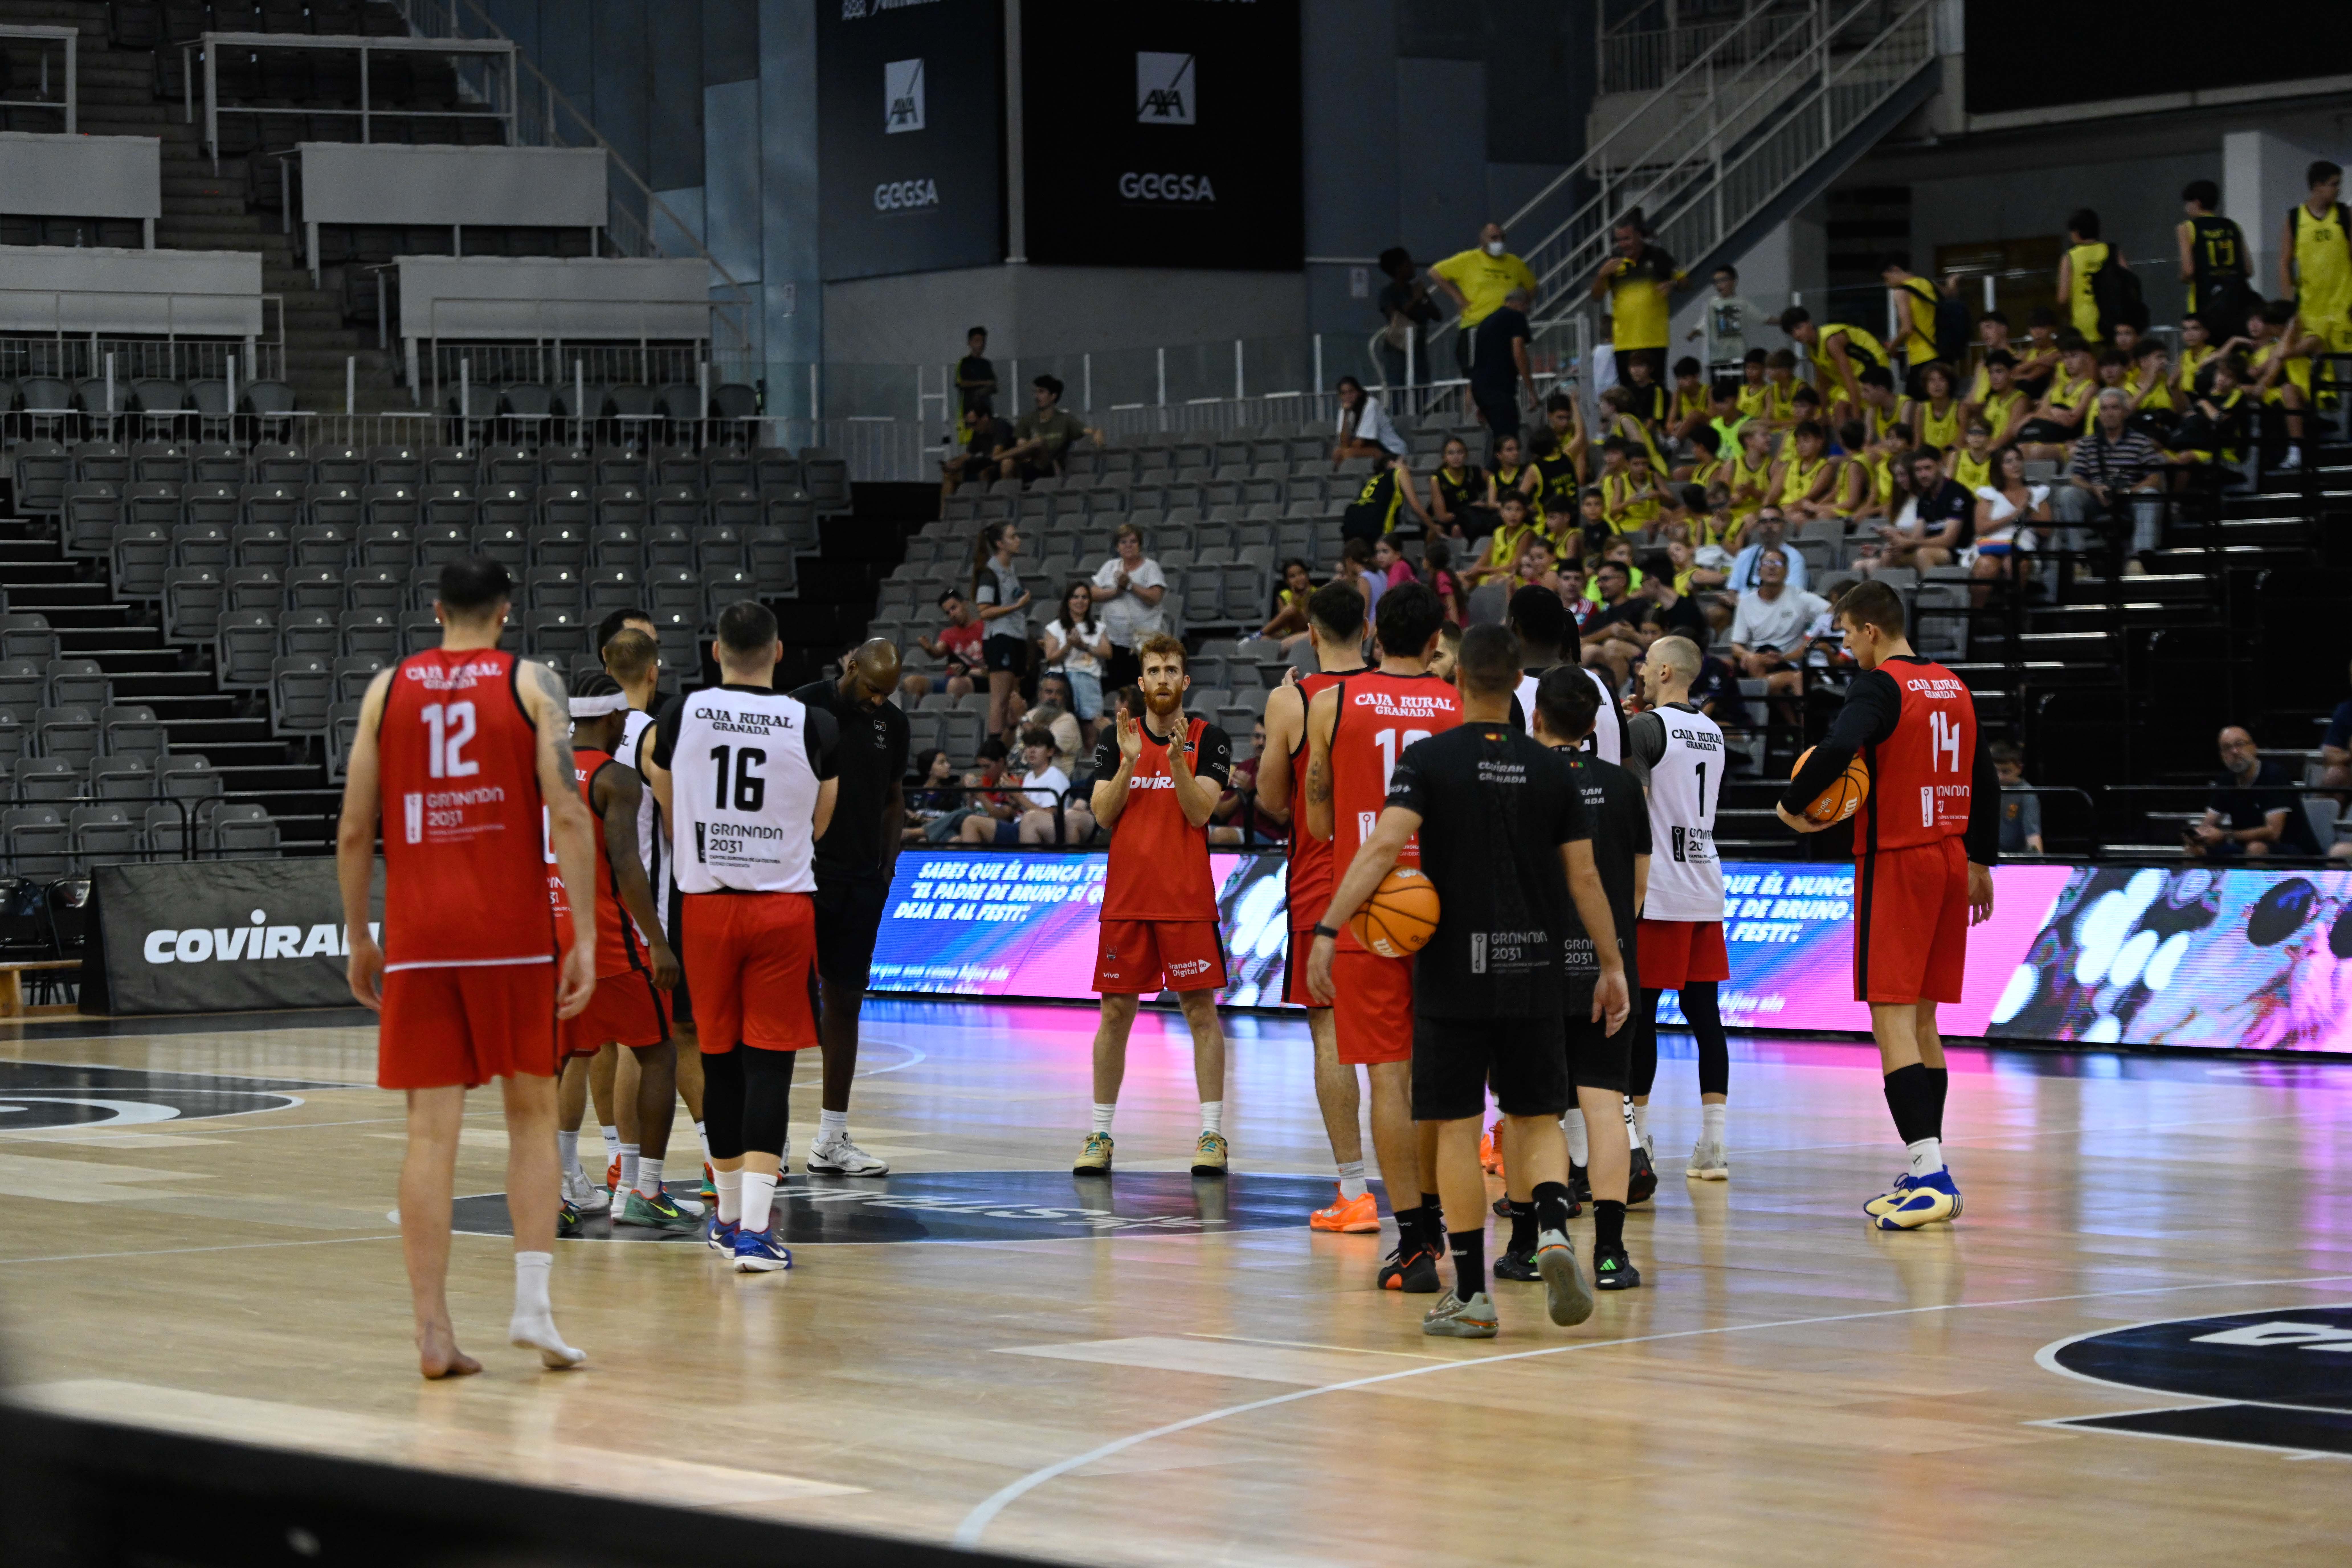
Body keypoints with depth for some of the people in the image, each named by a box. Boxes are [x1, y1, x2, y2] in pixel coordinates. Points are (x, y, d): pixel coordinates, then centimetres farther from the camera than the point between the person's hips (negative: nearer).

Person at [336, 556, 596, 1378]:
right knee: (532, 1117, 11)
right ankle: (532, 1306, 1)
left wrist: (358, 939, 16)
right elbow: (567, 815, -8)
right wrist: (585, 936, -7)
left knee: (431, 1131, 2)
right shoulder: (531, 684, 2)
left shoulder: (387, 688, 8)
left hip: (417, 938, 1)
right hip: (514, 932, -1)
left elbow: (354, 831, 7)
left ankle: (432, 1331, -1)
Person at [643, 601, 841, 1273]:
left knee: (720, 1059, 14)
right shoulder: (815, 725, -4)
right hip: (784, 906, -1)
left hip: (706, 904, 1)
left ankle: (731, 1214, 26)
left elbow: (670, 813, 10)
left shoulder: (680, 714, -2)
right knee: (770, 1064, -2)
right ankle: (754, 1229, -12)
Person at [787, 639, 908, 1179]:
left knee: (845, 1003, 8)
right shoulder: (805, 706, -8)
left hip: (861, 879, 5)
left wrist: (888, 863, 10)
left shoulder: (893, 723, 8)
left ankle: (832, 1139, 14)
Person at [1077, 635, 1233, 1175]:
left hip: (1188, 898, -2)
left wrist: (1178, 758, -22)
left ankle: (1212, 1135, 0)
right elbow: (1103, 814, 0)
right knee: (1115, 1013, 3)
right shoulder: (1117, 739, 8)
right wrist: (1130, 762, -13)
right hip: (1126, 897, 2)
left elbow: (1200, 814, -9)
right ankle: (1100, 1135, 9)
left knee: (1200, 1010, -3)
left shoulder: (1209, 740, 1)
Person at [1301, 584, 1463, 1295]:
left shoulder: (1331, 703, -1)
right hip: (1445, 908, 2)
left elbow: (1320, 824, 5)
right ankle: (1429, 1221, 24)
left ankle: (1413, 1244, -5)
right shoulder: (1464, 710, 1)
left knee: (1389, 1075, -2)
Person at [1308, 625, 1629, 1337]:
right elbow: (1584, 877, 5)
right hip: (1532, 974, 2)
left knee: (1456, 1130, 2)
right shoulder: (1551, 769, 4)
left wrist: (1329, 930, -21)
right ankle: (1553, 1230, -16)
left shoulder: (1428, 759, -5)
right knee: (1538, 1118, 12)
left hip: (1453, 975, -2)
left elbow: (1384, 846, -18)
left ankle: (1471, 1295, 1)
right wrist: (1613, 965, 13)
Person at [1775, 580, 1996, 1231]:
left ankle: (1931, 1172, -20)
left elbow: (1837, 750, -29)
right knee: (1923, 1018, 14)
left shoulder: (1880, 687, -12)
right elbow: (1985, 780, 19)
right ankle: (1930, 1175, 17)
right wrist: (1980, 862, 26)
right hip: (1951, 858, 8)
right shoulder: (1953, 687, 14)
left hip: (1895, 861, -8)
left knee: (1892, 1018, -9)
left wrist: (1792, 804, -13)